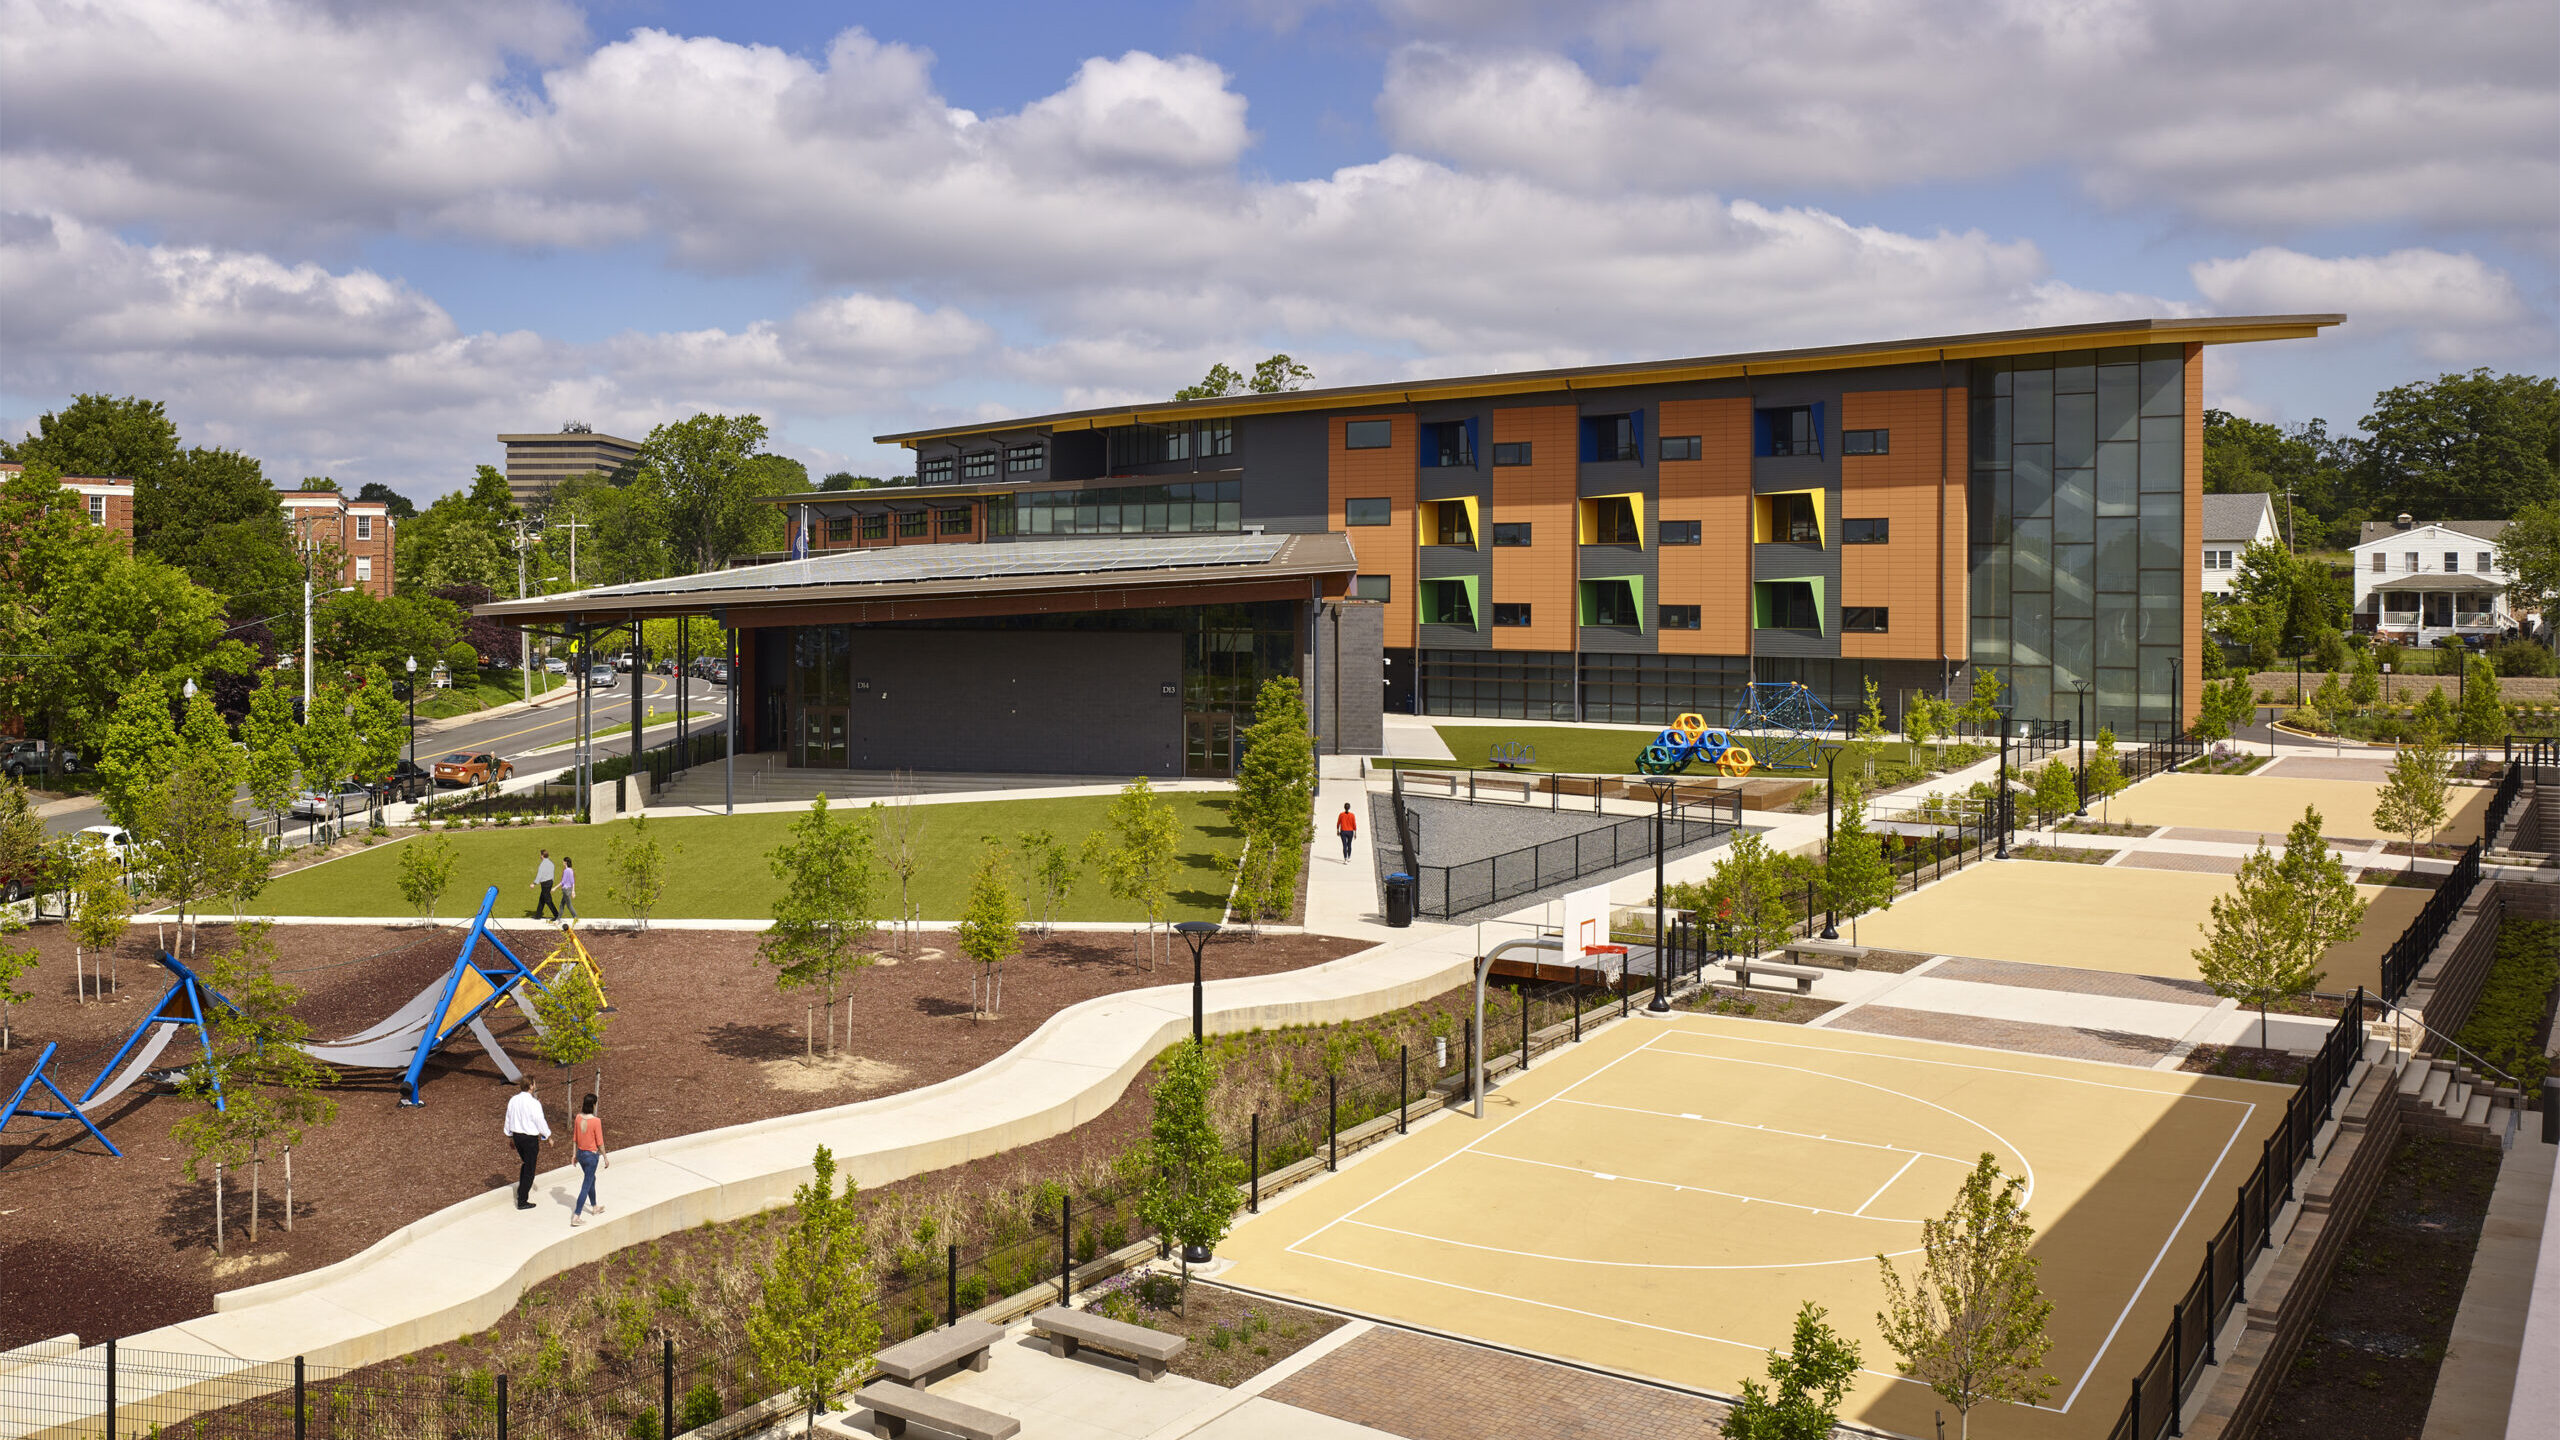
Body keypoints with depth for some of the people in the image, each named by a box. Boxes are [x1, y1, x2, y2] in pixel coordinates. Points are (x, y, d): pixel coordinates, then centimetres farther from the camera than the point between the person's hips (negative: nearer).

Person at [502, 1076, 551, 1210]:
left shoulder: (513, 1101, 0)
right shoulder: (533, 1103, -21)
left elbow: (508, 1119, 11)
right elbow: (540, 1122, -14)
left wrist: (509, 1136, 26)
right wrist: (548, 1136, 1)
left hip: (517, 1136, 7)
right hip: (530, 1138, -7)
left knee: (526, 1163, 28)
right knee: (529, 1169, 4)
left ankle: (521, 1191, 35)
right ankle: (522, 1201, 8)